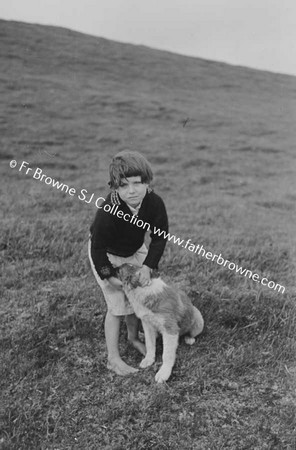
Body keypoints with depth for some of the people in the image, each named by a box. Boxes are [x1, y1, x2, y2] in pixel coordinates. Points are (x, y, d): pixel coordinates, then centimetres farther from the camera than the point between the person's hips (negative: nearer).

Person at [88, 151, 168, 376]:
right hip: (106, 255, -5)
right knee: (118, 304, -4)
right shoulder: (108, 212, -39)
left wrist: (147, 266, -20)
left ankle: (134, 337, 42)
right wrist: (109, 276, -23)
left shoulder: (155, 203, -27)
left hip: (135, 250, 5)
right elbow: (98, 248, -26)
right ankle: (113, 359, 12)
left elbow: (160, 237, -15)